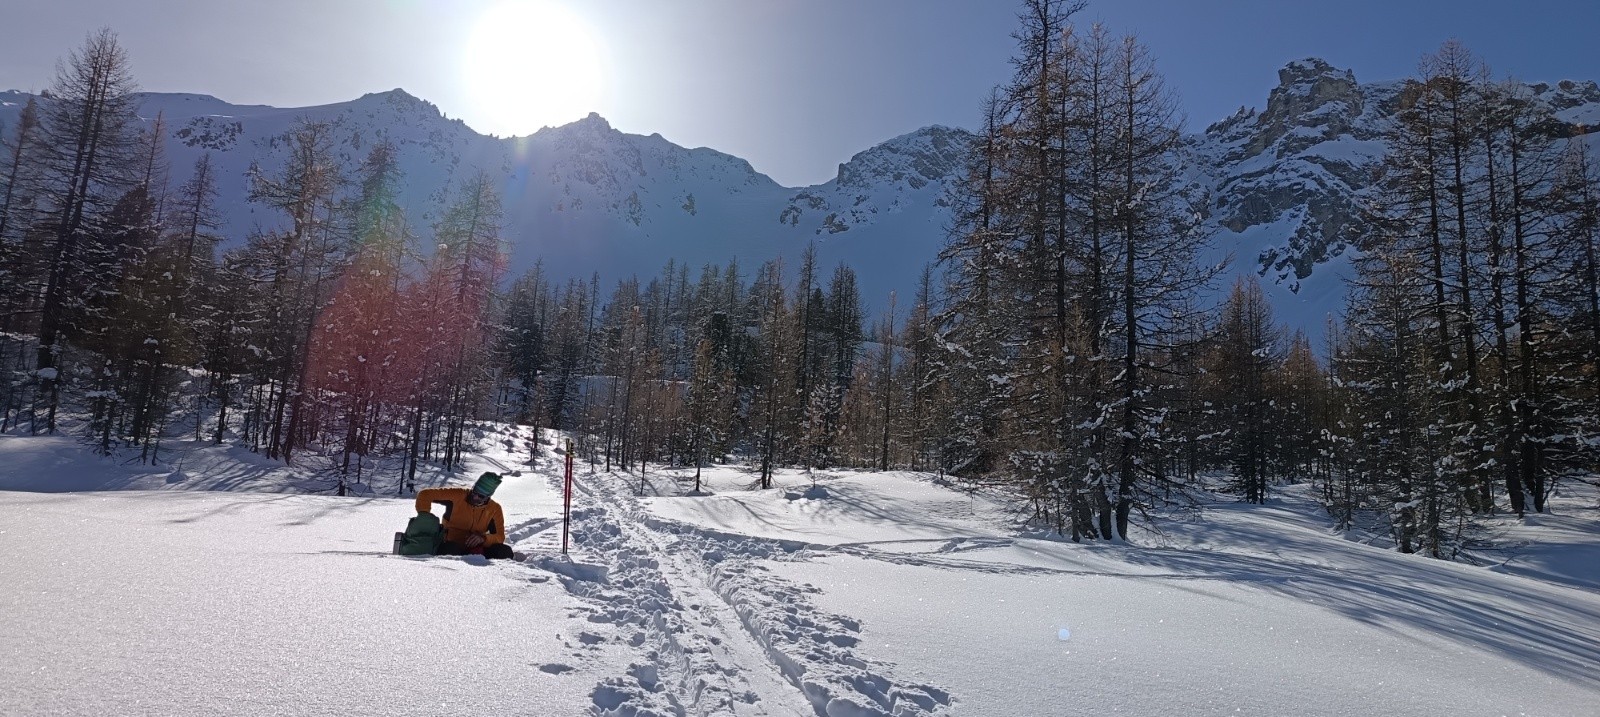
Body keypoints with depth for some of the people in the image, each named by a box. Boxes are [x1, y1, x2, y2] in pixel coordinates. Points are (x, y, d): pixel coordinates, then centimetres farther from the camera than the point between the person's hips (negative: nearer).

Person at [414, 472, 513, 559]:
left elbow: (500, 537, -1)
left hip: (476, 549, 2)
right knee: (450, 549, -41)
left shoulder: (494, 509, 1)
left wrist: (483, 538, -22)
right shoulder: (457, 495, -6)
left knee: (505, 551, -26)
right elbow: (425, 494, -3)